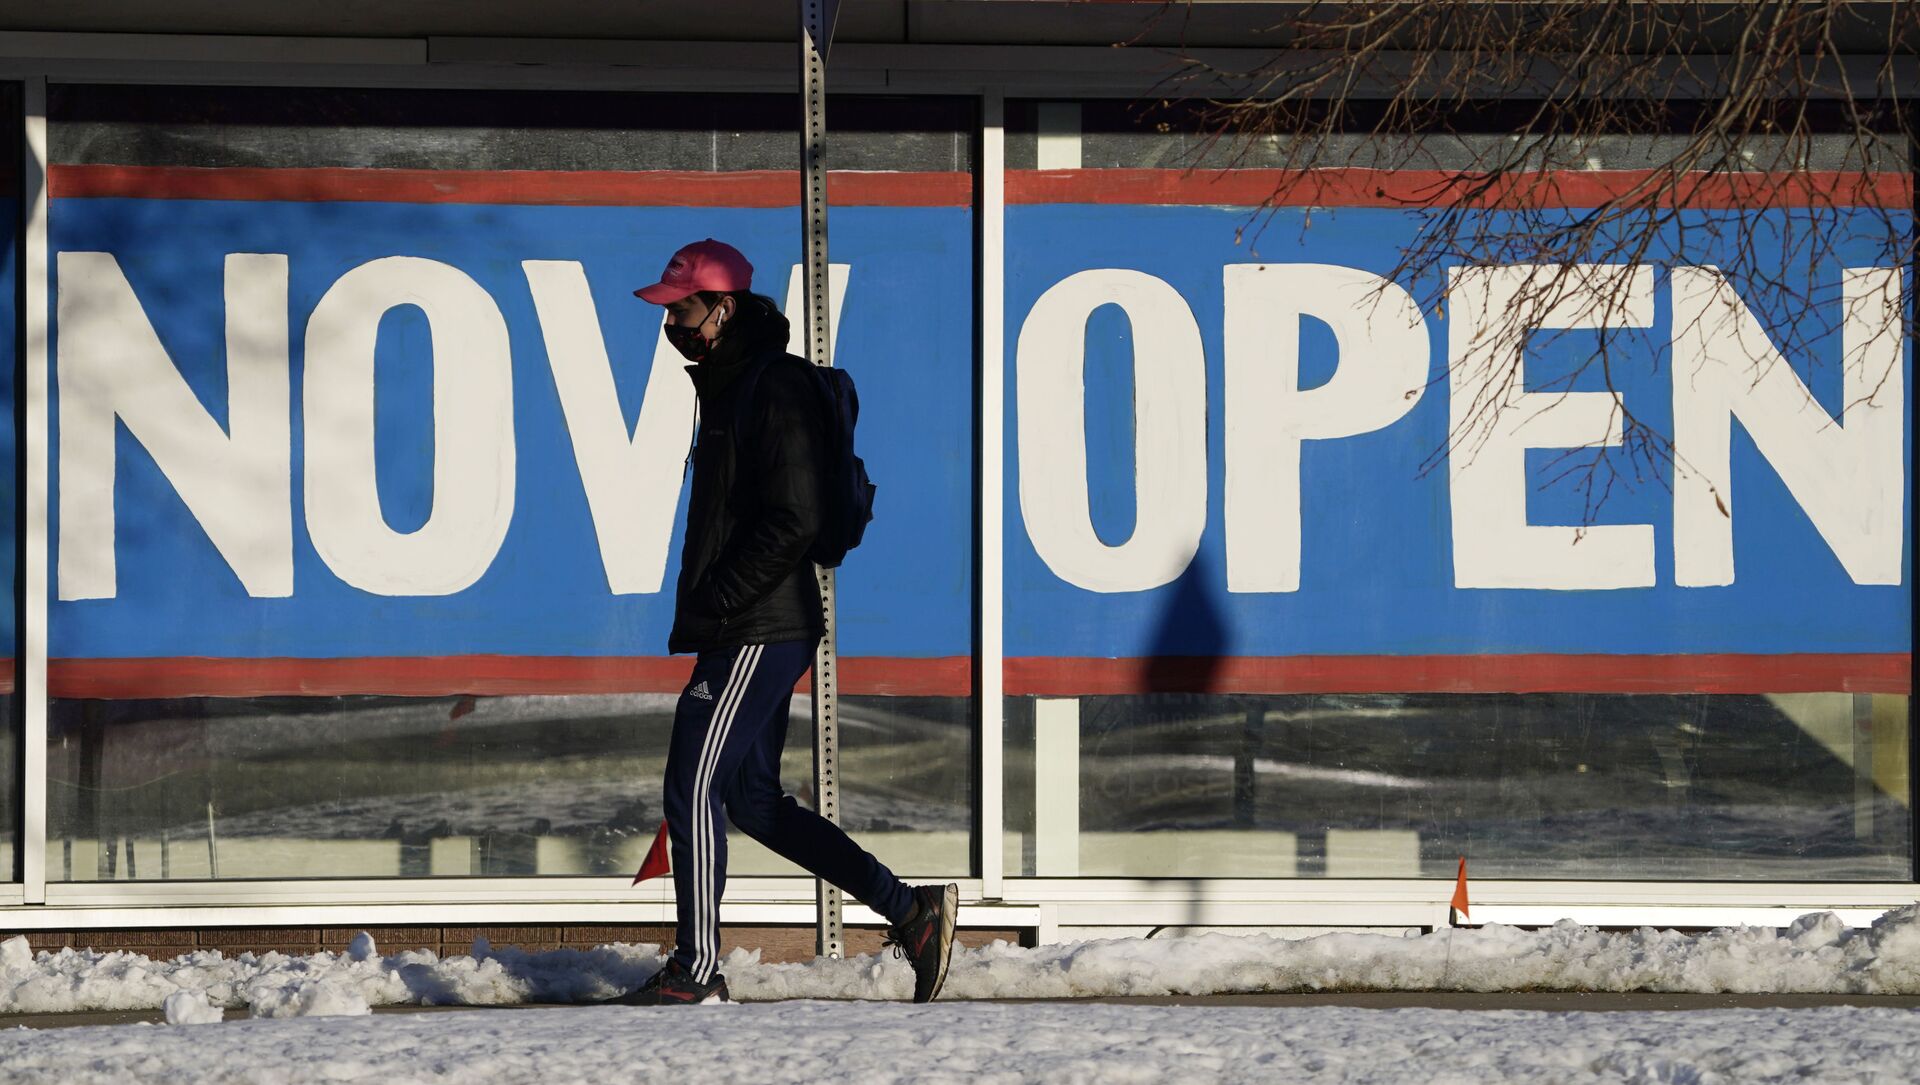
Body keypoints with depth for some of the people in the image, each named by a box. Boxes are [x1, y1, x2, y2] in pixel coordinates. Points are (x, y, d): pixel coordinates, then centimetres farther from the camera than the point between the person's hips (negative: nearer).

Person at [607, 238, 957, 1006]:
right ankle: (910, 909, 14)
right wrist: (700, 610, 15)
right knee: (754, 801, 12)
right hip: (745, 633, 10)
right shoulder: (727, 387, 18)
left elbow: (792, 521, -21)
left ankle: (697, 972, -1)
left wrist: (709, 603, -19)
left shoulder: (776, 390, -14)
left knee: (693, 790, -7)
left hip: (757, 633, -10)